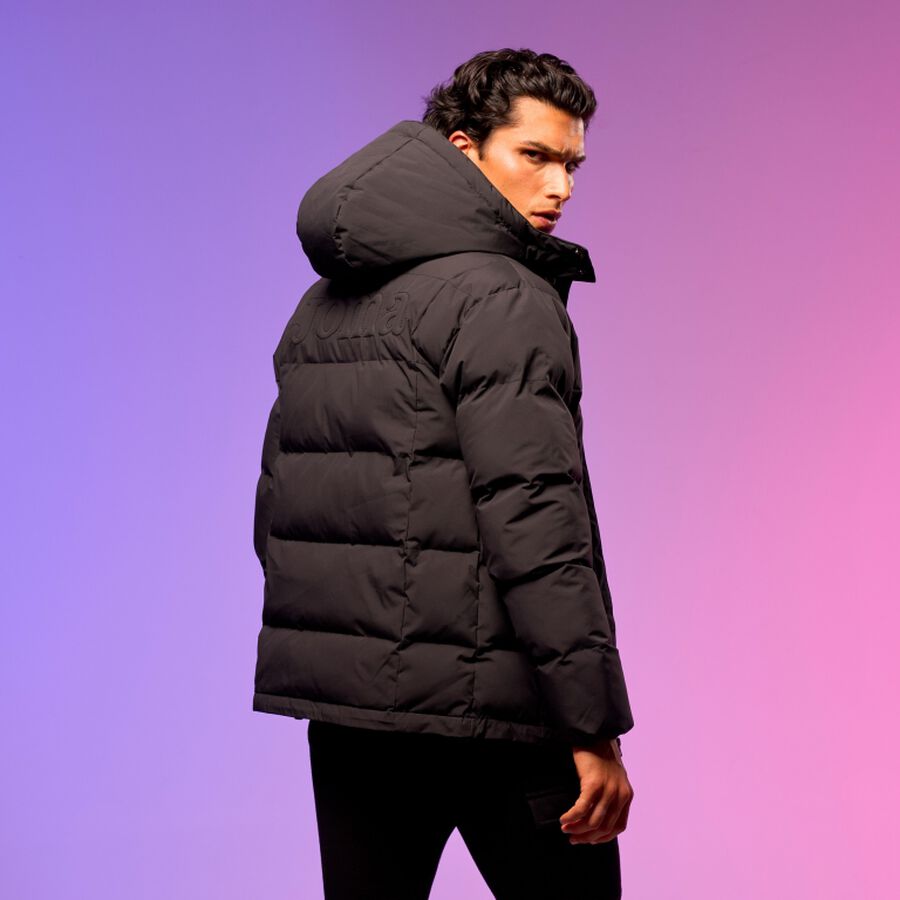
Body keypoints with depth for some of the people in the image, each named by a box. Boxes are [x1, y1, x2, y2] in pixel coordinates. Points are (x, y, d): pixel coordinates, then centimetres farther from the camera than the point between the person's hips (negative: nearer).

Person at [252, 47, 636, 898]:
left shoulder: (322, 306, 15)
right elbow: (531, 522, -20)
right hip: (479, 702, -8)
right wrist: (595, 727, -19)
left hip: (339, 704, 8)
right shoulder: (498, 297, -11)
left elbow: (275, 513, 18)